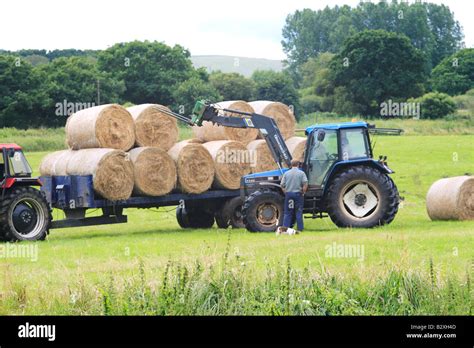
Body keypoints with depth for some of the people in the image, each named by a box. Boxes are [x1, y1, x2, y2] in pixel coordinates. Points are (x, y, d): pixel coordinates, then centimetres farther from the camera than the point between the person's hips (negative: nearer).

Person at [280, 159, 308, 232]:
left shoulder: (286, 173, 3)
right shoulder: (301, 173, -3)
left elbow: (282, 185, 1)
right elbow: (305, 184, -13)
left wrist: (286, 193, 10)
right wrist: (303, 192, -3)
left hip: (288, 194, 2)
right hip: (298, 194, -2)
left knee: (287, 212, 6)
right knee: (298, 212, 3)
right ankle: (300, 228, 3)